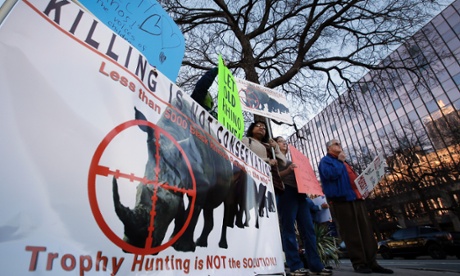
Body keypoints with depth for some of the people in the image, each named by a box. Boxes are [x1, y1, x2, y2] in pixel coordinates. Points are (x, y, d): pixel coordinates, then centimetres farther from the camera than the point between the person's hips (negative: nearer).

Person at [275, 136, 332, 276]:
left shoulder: (291, 160, 28)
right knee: (289, 229, -7)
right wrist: (287, 170, -20)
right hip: (286, 193, -7)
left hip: (300, 194, 7)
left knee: (308, 229, 2)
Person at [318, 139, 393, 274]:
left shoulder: (343, 162, 29)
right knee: (351, 233, -5)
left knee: (366, 231, 4)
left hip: (356, 198, 8)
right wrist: (340, 161, -6)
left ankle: (371, 262, 9)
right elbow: (330, 174, -18)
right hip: (341, 200, -8)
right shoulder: (326, 160, 1)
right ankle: (358, 263, 2)